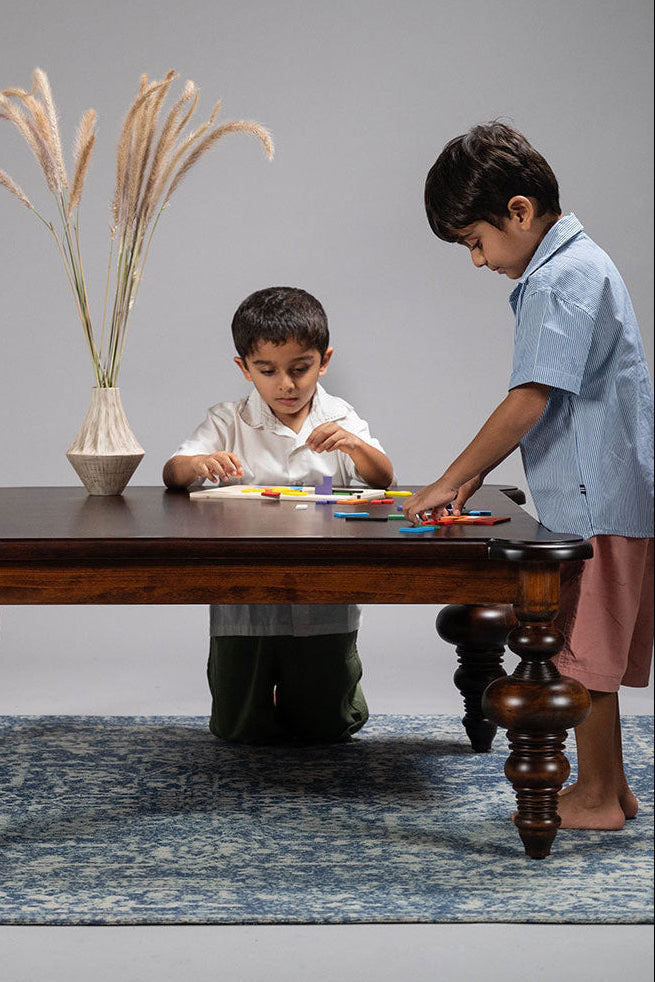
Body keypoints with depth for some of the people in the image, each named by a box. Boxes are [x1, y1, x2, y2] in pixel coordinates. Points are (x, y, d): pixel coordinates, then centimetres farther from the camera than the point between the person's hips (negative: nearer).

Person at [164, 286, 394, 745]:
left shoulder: (340, 419, 3)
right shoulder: (229, 422, 0)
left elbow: (382, 480, -8)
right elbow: (172, 473, -10)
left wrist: (354, 444, -28)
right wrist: (201, 464, -33)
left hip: (324, 606, 0)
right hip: (244, 601, 0)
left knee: (325, 727, 10)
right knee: (243, 730, 7)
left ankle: (307, 685, 43)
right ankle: (263, 688, 41)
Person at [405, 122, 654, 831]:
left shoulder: (560, 279, -16)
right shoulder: (575, 265, 16)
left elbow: (530, 401, -22)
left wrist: (450, 481, -14)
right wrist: (478, 472, 15)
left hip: (598, 501, -10)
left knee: (584, 654, -1)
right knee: (587, 653, 15)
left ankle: (596, 798, 9)